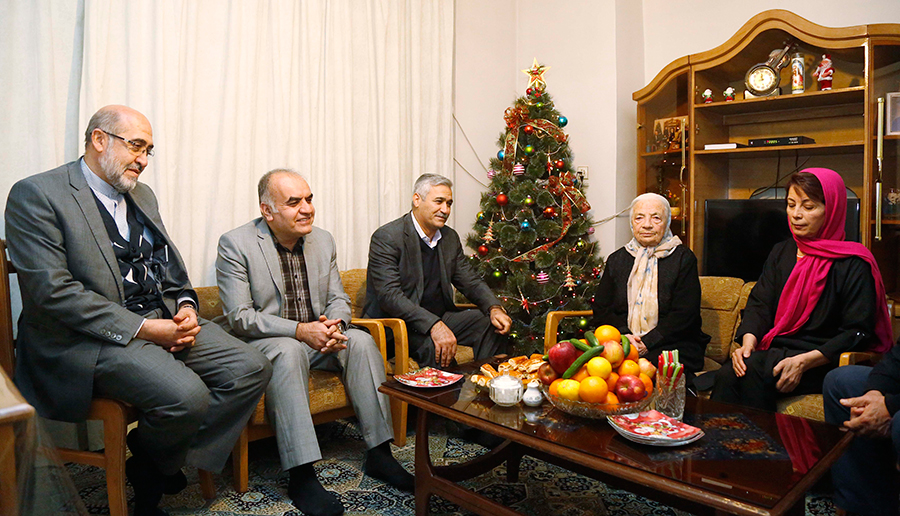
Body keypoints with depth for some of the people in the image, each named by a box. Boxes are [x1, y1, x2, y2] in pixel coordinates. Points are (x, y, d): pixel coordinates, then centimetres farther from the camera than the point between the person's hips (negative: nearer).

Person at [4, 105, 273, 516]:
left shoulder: (142, 195, 19)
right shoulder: (37, 195, -5)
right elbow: (52, 291, -16)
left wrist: (185, 308, 0)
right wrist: (142, 328, -18)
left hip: (164, 322, 8)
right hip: (90, 338, -7)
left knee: (253, 370, -11)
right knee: (187, 395, -30)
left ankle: (159, 461, 4)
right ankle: (147, 464, 7)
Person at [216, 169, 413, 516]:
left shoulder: (323, 240, 6)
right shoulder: (235, 244, -10)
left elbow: (339, 299, 9)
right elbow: (238, 317, -15)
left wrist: (334, 326, -15)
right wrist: (298, 330, -25)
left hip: (315, 337, 5)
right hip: (263, 342, -5)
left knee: (361, 341, -21)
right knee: (289, 351, -36)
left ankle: (379, 454, -15)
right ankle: (301, 475, -32)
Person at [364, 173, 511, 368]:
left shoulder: (450, 237, 10)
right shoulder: (386, 237, -14)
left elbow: (470, 281, 12)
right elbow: (389, 294, -24)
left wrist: (494, 308, -10)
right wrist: (433, 325, -35)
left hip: (440, 318, 7)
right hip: (396, 323, -7)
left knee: (494, 325, -9)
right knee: (434, 346, -35)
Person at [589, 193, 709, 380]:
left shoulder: (683, 258, 5)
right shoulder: (616, 259, 16)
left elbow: (684, 315, -5)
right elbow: (601, 310, 10)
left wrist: (647, 342, -15)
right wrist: (623, 335, -10)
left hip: (671, 345, -3)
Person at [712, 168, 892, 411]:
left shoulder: (853, 264, -2)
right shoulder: (782, 252, 16)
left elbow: (858, 331, -9)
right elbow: (759, 303, 8)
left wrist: (804, 361, -21)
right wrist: (748, 342, -12)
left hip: (822, 363, -4)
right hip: (774, 352, 4)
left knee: (753, 369, -33)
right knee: (726, 374, -28)